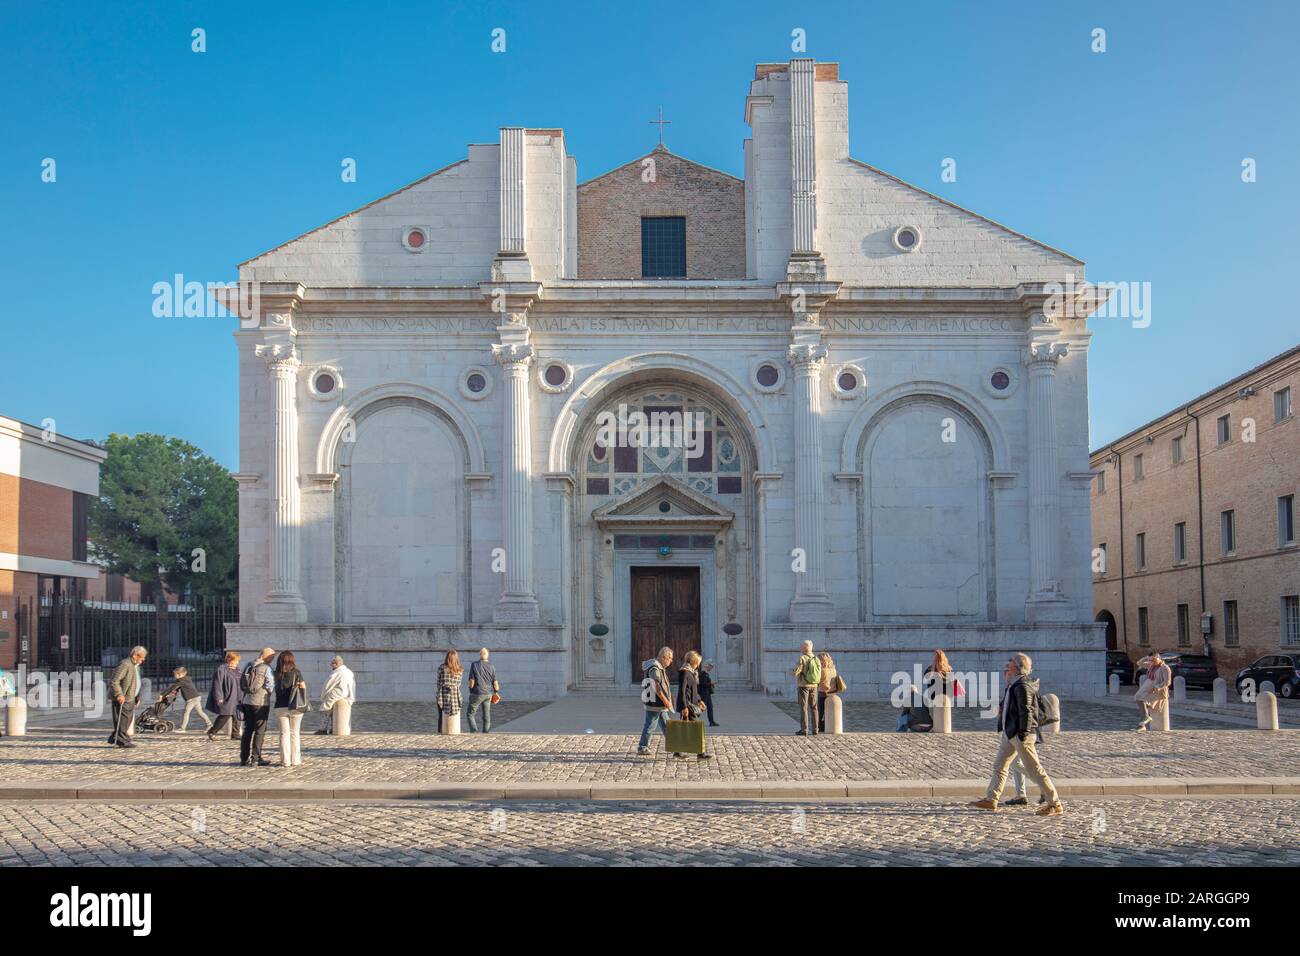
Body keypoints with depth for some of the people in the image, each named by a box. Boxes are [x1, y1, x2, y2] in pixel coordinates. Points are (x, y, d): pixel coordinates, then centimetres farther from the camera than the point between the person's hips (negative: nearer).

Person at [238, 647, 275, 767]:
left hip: (246, 702, 7)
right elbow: (271, 687, -10)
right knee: (260, 731, -1)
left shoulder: (248, 666, 11)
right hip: (260, 703, -7)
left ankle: (244, 758, 14)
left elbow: (241, 684, 14)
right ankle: (255, 759, -3)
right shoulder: (266, 668, -10)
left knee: (247, 730, 12)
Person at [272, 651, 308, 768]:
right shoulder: (296, 672, -5)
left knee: (284, 733, 8)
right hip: (295, 707, -1)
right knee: (295, 733, 8)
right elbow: (303, 686, -4)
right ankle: (296, 760, 8)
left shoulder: (277, 674, -2)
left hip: (280, 707, 1)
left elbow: (276, 689, -3)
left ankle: (285, 761, 6)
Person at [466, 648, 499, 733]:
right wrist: (496, 692, 16)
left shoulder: (474, 665, -12)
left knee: (471, 714, 8)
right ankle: (485, 733, 16)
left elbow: (472, 682, -13)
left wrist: (471, 690, 6)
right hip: (488, 694, 3)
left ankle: (474, 731, -6)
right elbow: (495, 683, -1)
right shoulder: (491, 666, -3)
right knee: (487, 715, 14)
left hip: (477, 694, -3)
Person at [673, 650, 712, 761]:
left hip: (691, 704, 10)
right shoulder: (684, 672, -16)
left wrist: (699, 700, 24)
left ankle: (678, 752, 18)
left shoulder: (691, 672, 15)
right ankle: (701, 753, -1)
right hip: (687, 705, -10)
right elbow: (682, 691, -21)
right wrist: (684, 707, -23)